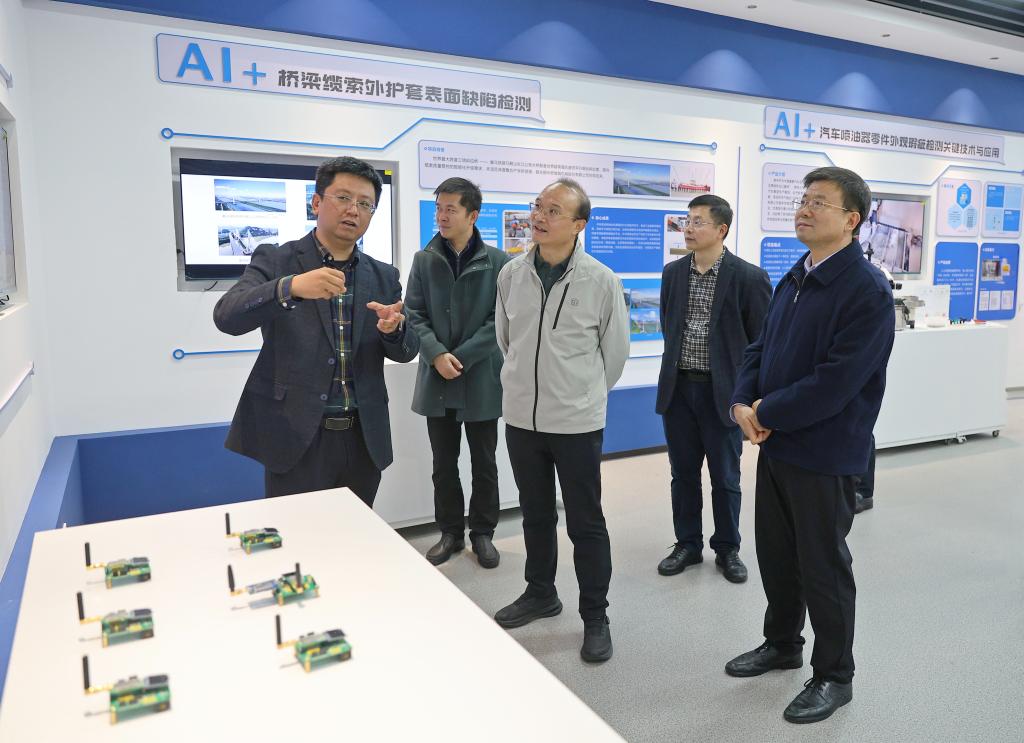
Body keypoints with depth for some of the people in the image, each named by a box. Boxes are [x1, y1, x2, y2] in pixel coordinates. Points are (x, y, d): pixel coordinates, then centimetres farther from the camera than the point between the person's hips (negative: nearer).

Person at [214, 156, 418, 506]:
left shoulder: (384, 276, 9)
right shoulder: (274, 261, -1)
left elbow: (407, 351, 7)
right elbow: (227, 317, -15)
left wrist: (393, 328, -16)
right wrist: (290, 287, -32)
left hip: (363, 439, 4)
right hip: (296, 437, -3)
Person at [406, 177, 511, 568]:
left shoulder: (498, 262, -5)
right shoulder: (424, 260, 4)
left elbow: (501, 319, -9)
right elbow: (414, 314, 0)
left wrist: (461, 358, -14)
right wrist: (437, 354, -16)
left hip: (481, 378, -2)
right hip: (437, 380, 3)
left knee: (484, 464, 10)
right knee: (444, 464, 13)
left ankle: (482, 533, 27)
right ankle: (450, 531, 28)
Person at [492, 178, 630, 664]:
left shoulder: (600, 281, -11)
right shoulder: (512, 274, -1)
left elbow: (615, 350, 1)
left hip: (577, 421, -4)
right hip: (521, 417, 4)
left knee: (585, 522, 7)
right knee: (535, 514, 19)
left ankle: (595, 617, 23)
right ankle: (540, 593, 39)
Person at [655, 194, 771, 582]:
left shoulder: (750, 278, -9)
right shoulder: (673, 272, 5)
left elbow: (763, 339, -5)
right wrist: (681, 360, 11)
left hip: (722, 391, -4)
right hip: (678, 388, 4)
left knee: (725, 477, 8)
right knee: (683, 473, 12)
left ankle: (727, 549, 26)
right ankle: (688, 545, 28)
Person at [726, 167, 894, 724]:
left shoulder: (867, 291, -18)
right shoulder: (792, 280, 9)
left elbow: (835, 383, -24)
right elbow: (760, 349, 10)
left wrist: (766, 413, -16)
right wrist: (743, 404, -8)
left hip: (823, 453, -7)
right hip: (775, 444, 8)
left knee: (823, 566, 7)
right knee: (775, 552, 19)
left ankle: (834, 677, 29)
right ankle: (782, 643, 41)